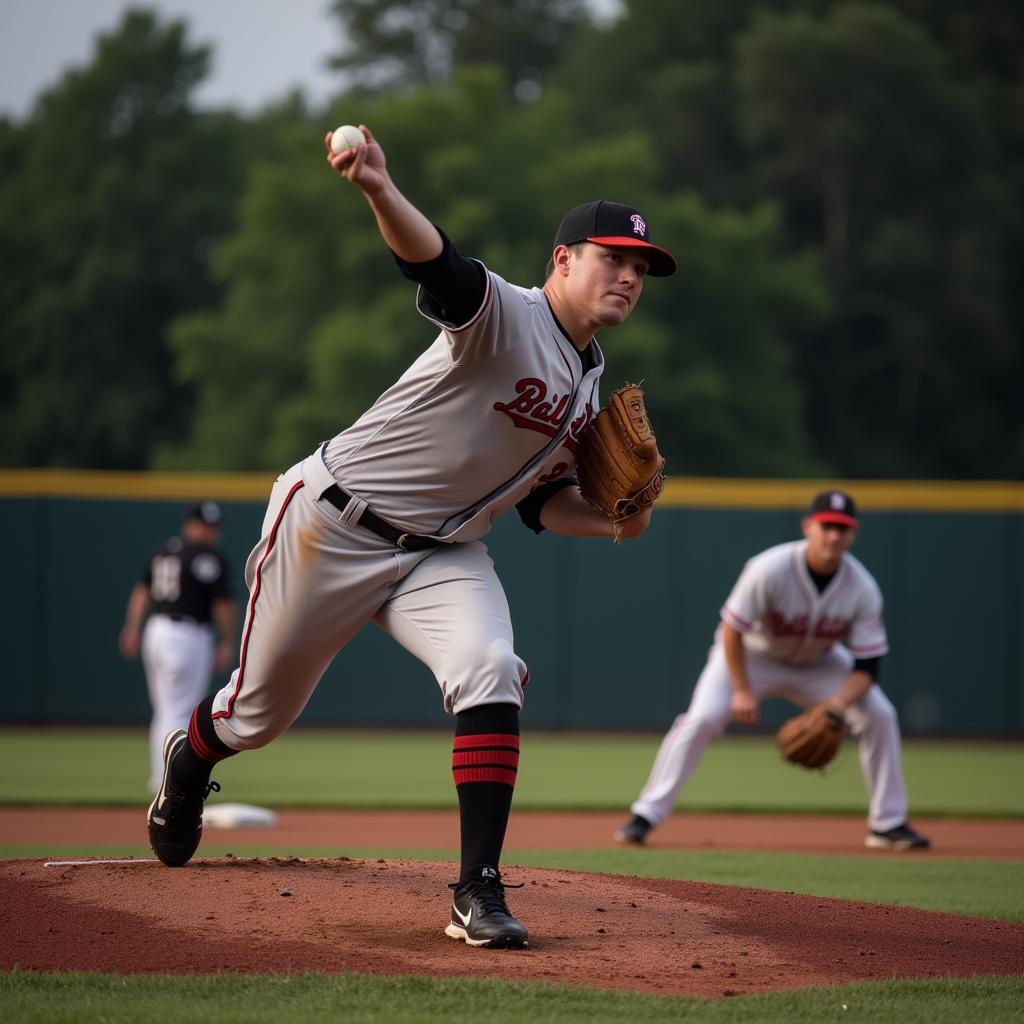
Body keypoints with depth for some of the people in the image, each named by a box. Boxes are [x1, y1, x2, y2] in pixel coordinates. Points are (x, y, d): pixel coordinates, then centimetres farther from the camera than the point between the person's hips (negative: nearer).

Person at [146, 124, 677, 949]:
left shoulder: (588, 386, 8)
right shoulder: (503, 315, -19)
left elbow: (542, 499, 16)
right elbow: (432, 260, -40)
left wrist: (612, 519, -5)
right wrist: (381, 192, -61)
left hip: (441, 553, 6)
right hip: (332, 528, -6)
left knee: (491, 672, -23)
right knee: (263, 706, 9)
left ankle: (479, 892, -23)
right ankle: (188, 766, 47)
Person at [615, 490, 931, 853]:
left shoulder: (863, 589, -23)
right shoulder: (770, 570, -33)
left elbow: (868, 665, -19)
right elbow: (732, 630, -23)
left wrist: (836, 707, -34)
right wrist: (742, 691, -27)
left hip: (817, 661, 3)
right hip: (753, 654, -3)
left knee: (880, 715, -11)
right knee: (703, 718, -24)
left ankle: (888, 824, 2)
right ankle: (645, 816, -17)